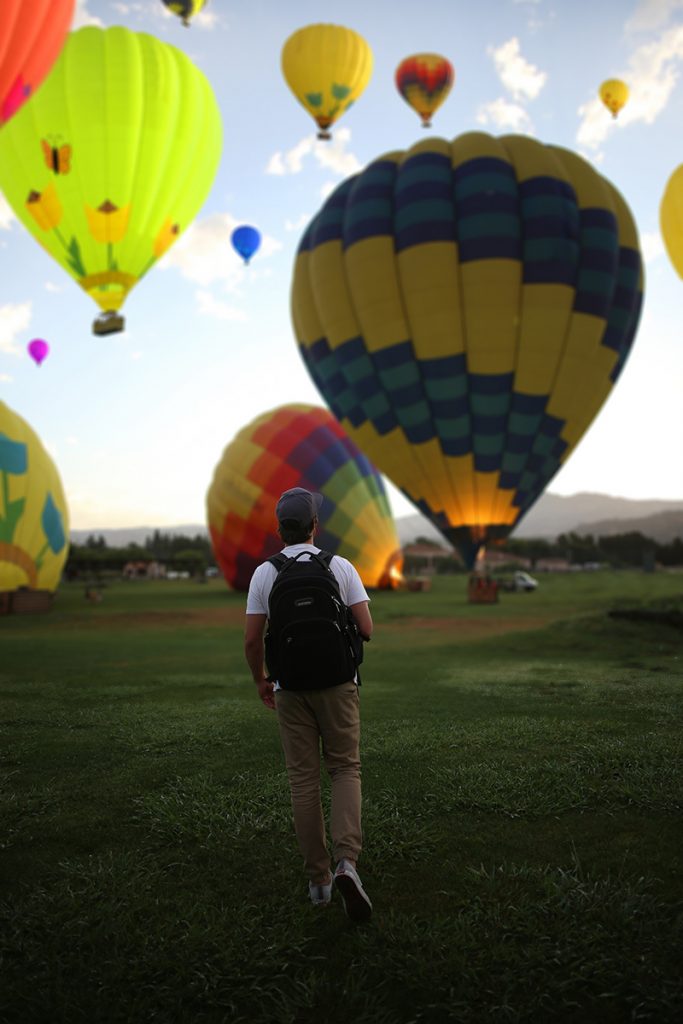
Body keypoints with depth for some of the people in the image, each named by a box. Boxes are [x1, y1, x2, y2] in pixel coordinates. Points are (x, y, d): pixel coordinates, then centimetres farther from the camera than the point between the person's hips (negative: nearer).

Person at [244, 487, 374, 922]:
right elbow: (366, 629, -8)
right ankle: (347, 861, -9)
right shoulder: (341, 567, -5)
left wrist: (261, 680, 14)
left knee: (304, 779, 10)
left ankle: (319, 879, 15)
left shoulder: (265, 574, -3)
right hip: (337, 683, -1)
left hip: (290, 687, 1)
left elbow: (252, 640, -3)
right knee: (345, 769, 11)